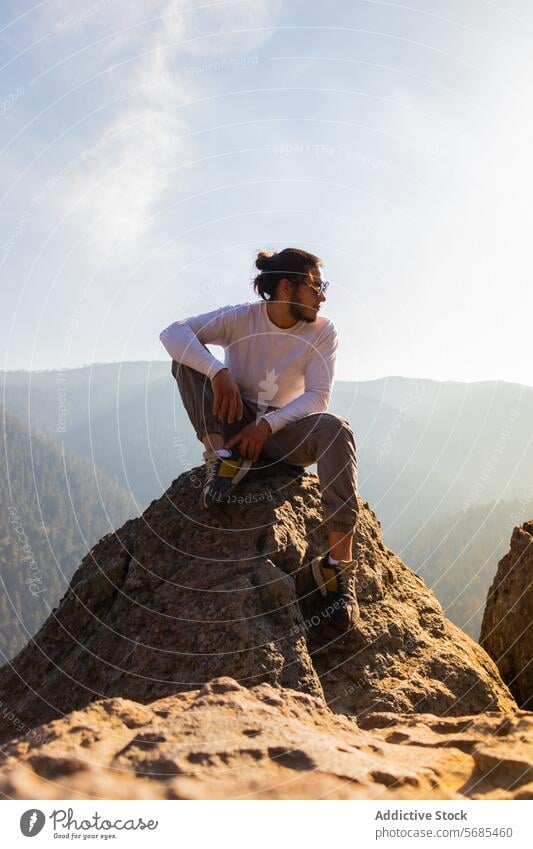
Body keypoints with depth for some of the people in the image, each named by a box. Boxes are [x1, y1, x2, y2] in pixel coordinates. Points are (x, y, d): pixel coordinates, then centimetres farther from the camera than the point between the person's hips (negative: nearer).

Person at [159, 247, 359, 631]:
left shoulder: (323, 332, -7)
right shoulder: (241, 318, -11)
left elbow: (318, 397, -14)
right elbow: (173, 332, -23)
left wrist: (267, 425, -28)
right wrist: (218, 373, -37)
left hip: (283, 431, 0)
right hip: (234, 423, 0)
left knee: (336, 430, -34)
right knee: (188, 357, -20)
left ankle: (338, 562, -39)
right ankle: (222, 455, -24)